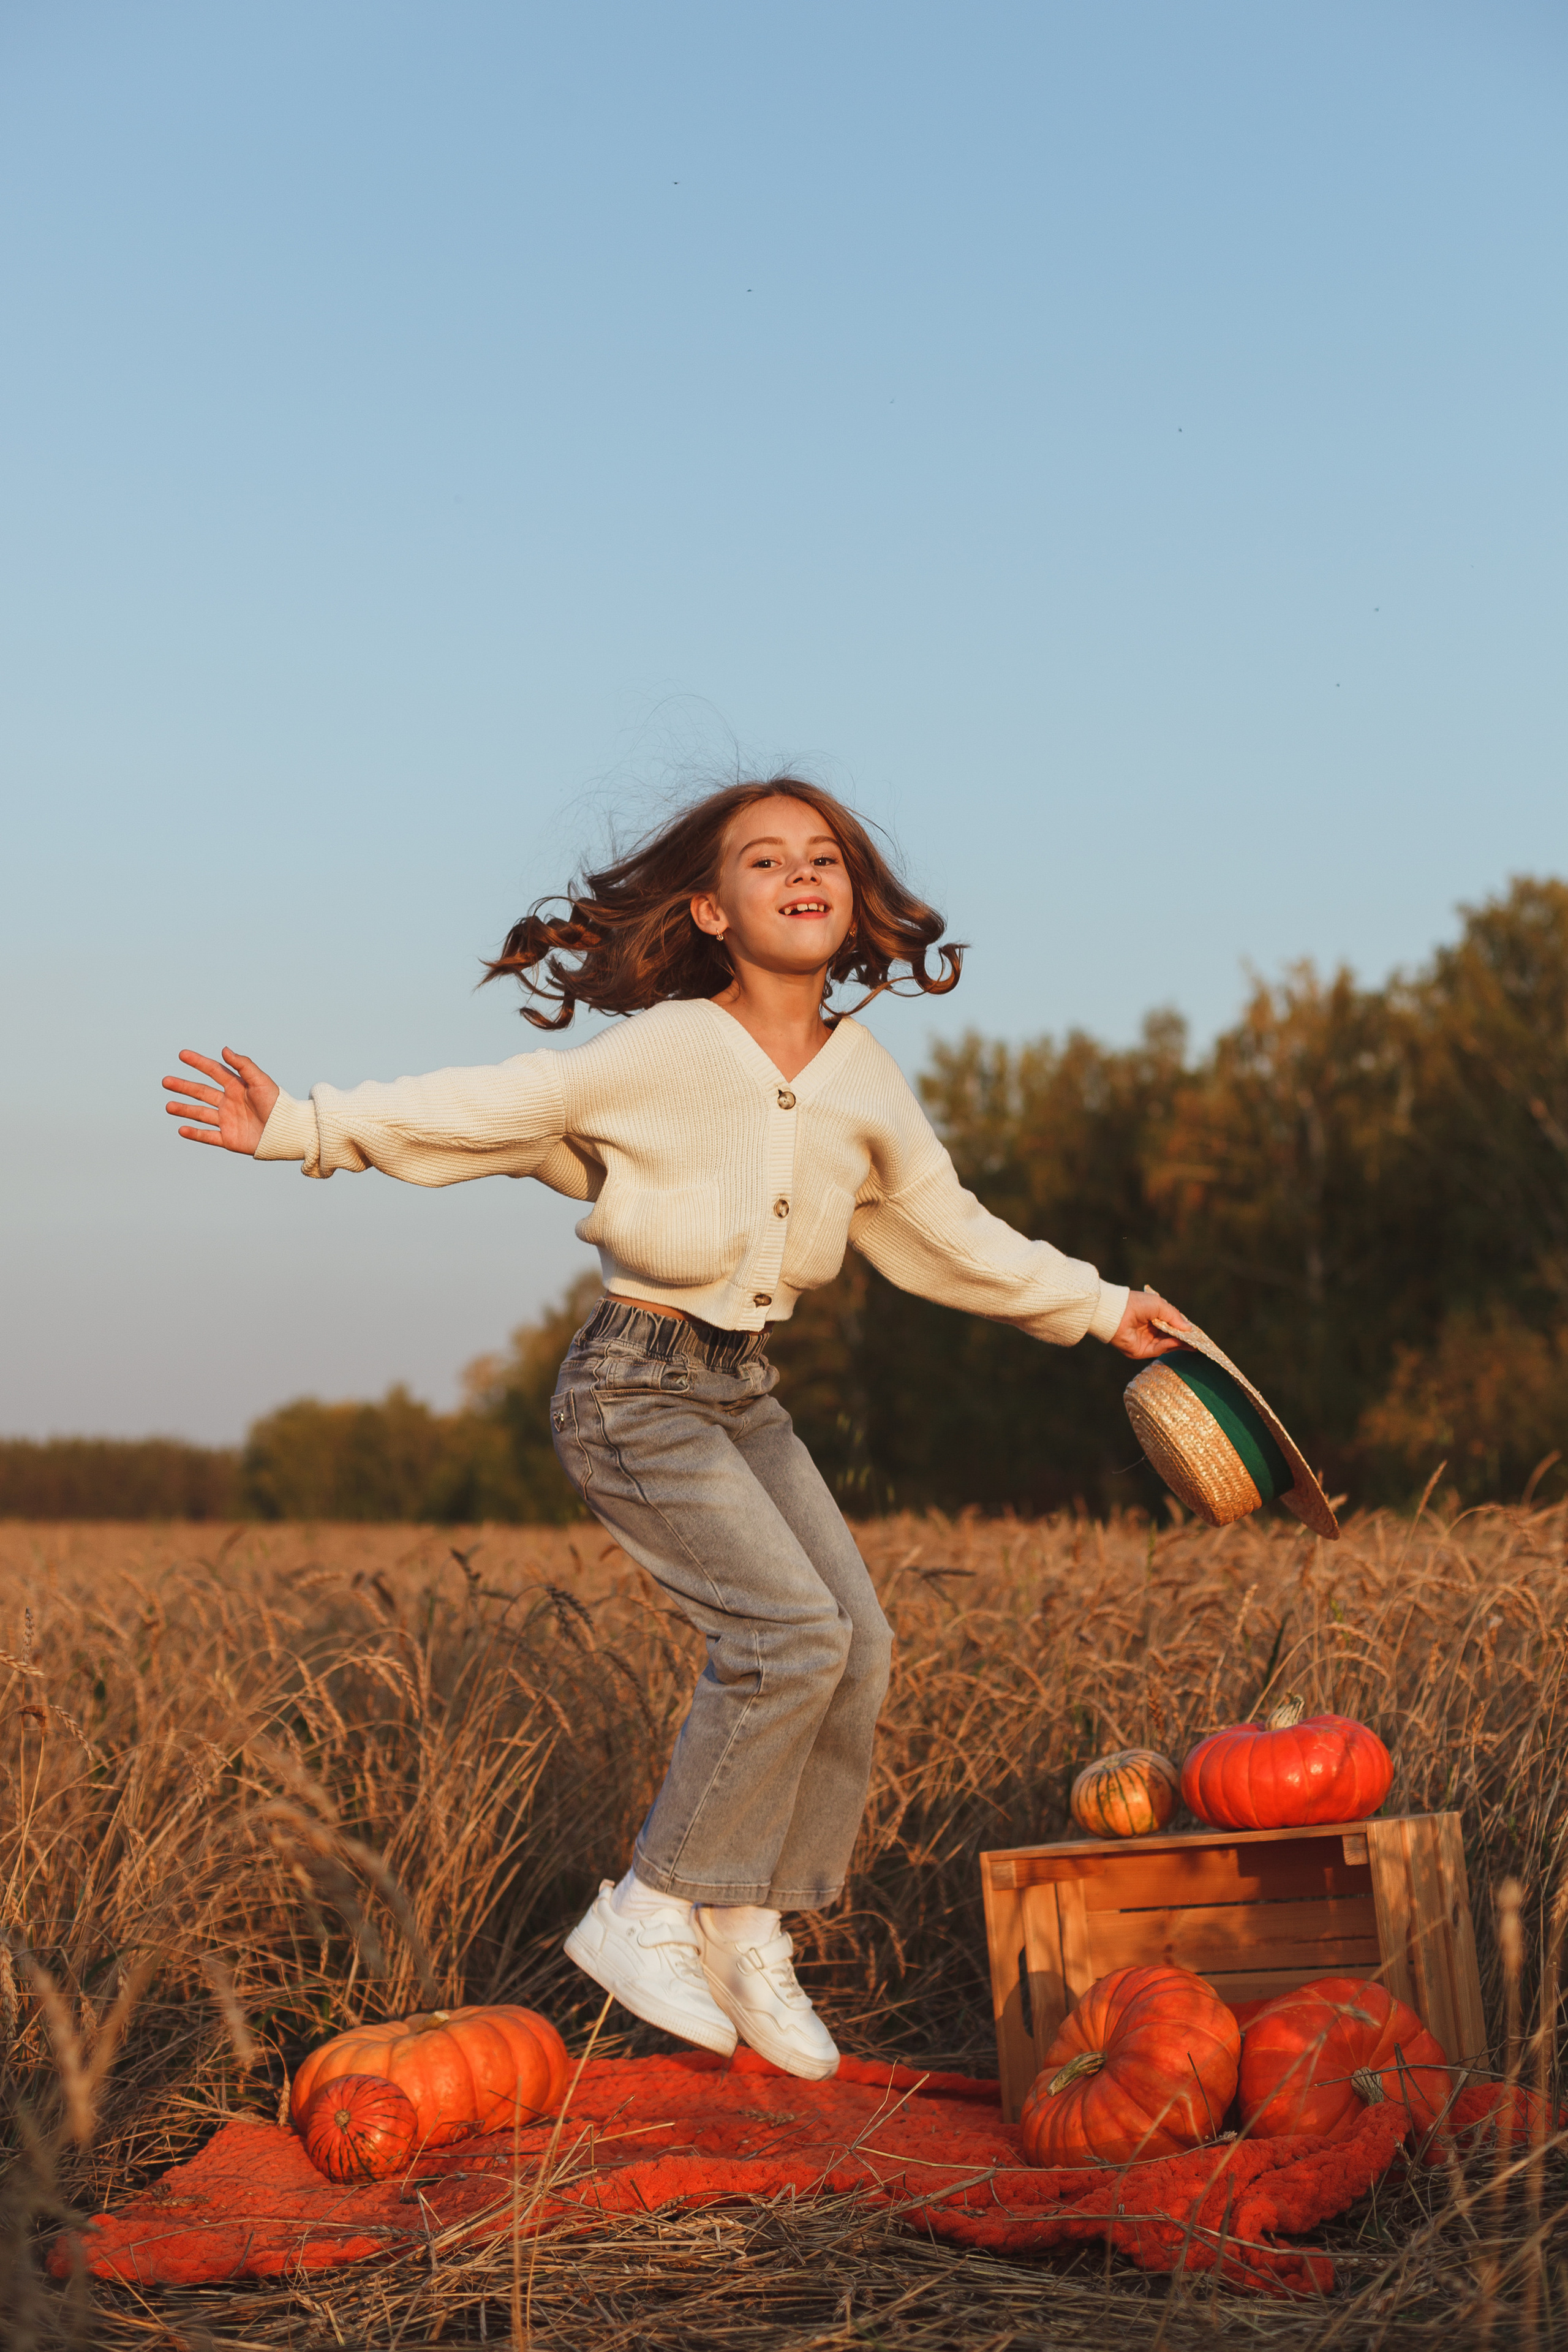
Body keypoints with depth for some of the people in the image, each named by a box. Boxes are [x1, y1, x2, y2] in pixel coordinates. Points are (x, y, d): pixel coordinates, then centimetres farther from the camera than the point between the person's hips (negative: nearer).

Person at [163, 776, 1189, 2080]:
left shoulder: (867, 1081, 3)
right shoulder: (665, 1054, -14)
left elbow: (948, 1230, 17)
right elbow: (484, 1113, -11)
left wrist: (1097, 1307, 21)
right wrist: (302, 1129, -18)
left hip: (743, 1390, 7)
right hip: (633, 1386, -6)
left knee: (858, 1641, -7)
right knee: (791, 1630, -20)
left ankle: (749, 1931, 6)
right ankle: (649, 1911, -6)